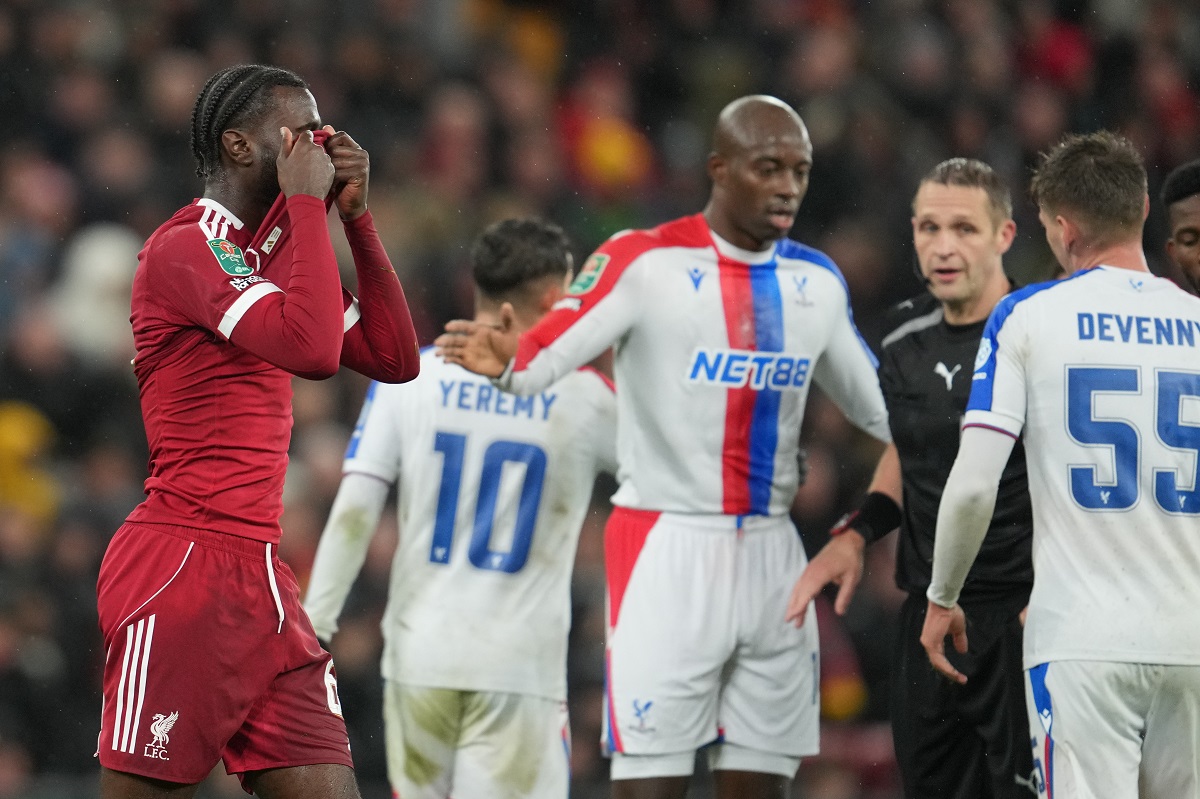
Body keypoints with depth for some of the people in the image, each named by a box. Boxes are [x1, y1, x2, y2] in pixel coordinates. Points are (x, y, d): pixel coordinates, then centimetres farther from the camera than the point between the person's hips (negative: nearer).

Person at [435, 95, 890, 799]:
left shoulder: (818, 282, 10)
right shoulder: (646, 262, -7)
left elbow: (878, 403, 23)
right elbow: (548, 355, -19)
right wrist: (506, 362, -40)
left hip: (771, 551, 5)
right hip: (667, 548, -5)